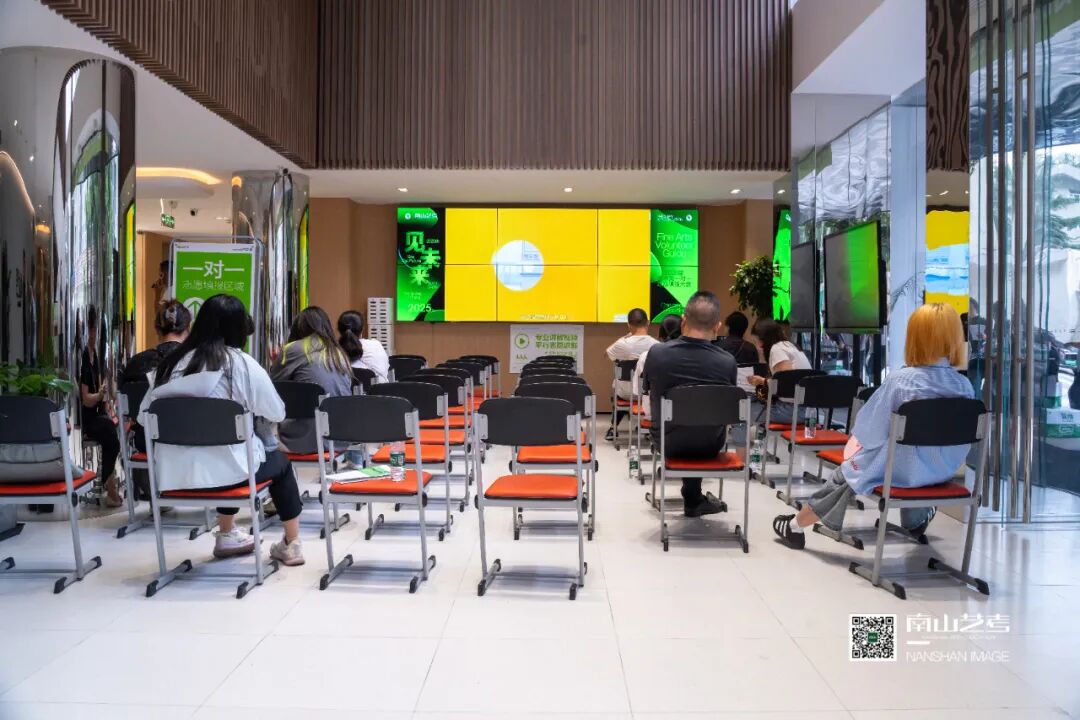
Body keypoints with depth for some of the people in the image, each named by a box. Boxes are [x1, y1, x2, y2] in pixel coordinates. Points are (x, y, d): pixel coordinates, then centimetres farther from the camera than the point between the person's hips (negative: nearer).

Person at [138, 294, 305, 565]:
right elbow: (277, 413, 0)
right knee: (281, 462, 25)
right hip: (227, 469, -4)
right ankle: (292, 545, 27)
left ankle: (227, 535, 42)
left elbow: (145, 416, 6)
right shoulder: (242, 363, -7)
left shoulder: (172, 362, 3)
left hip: (175, 472, 4)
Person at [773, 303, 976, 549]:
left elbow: (870, 426, -12)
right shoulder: (964, 385, -13)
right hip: (942, 470, 4)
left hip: (902, 469, -4)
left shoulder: (900, 379, -23)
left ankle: (795, 526, 37)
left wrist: (855, 449, 8)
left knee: (846, 474, 19)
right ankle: (916, 519, 61)